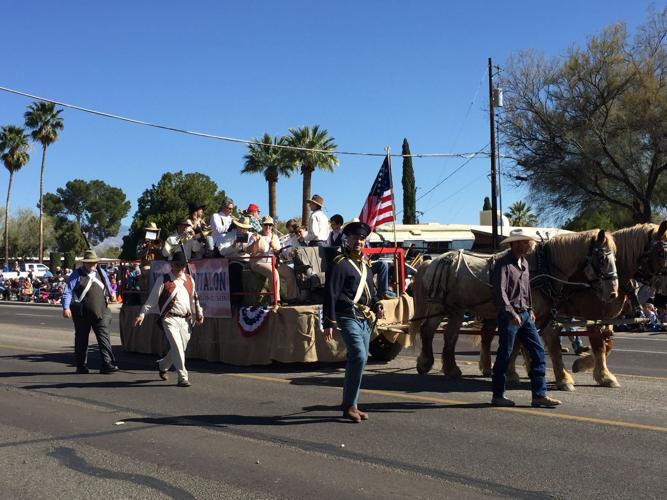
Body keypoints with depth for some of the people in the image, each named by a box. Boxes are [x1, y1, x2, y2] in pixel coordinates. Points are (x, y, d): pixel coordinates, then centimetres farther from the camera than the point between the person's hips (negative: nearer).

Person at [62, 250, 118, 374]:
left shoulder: (101, 273, 13)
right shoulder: (77, 274, -1)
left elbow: (108, 286, 26)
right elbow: (67, 292, -6)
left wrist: (111, 294, 5)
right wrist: (66, 307, -17)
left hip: (100, 312, 3)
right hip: (82, 313, -3)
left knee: (104, 337, -7)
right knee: (81, 339, 8)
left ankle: (108, 364, -9)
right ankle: (81, 366, 19)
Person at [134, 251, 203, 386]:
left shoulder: (189, 280, 12)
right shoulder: (163, 280, -2)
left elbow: (193, 299, 22)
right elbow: (152, 299, -3)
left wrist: (199, 313, 13)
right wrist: (142, 314, -9)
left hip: (185, 319, 6)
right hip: (170, 318, -5)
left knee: (181, 348, 11)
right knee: (177, 347, -14)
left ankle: (162, 365, 38)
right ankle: (183, 378, -6)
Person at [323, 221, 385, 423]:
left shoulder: (365, 265, 19)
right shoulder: (340, 264, -7)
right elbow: (330, 294, -11)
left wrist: (377, 306, 7)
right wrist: (329, 323, -16)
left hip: (365, 321, 8)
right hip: (348, 318, -8)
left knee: (357, 360, 11)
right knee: (359, 356, -20)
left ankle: (351, 406, 19)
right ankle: (349, 405, -12)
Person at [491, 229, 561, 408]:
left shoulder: (524, 263, 14)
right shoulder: (503, 264, -12)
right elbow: (500, 292, -19)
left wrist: (530, 309, 16)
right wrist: (511, 313, -25)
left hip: (525, 315, 8)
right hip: (509, 316, -8)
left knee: (538, 351, 3)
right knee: (504, 356, 1)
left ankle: (539, 395, 6)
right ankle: (498, 395, 12)